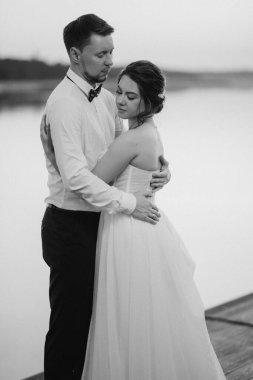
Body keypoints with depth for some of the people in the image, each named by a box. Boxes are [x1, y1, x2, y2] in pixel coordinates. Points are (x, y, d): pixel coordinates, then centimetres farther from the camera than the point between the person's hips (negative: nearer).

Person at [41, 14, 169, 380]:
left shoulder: (106, 99, 8)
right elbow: (75, 175, -25)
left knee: (92, 315, 18)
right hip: (71, 225, -8)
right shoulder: (63, 103, -18)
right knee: (69, 321, 4)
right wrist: (128, 202, -21)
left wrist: (160, 167, -3)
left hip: (97, 223, 8)